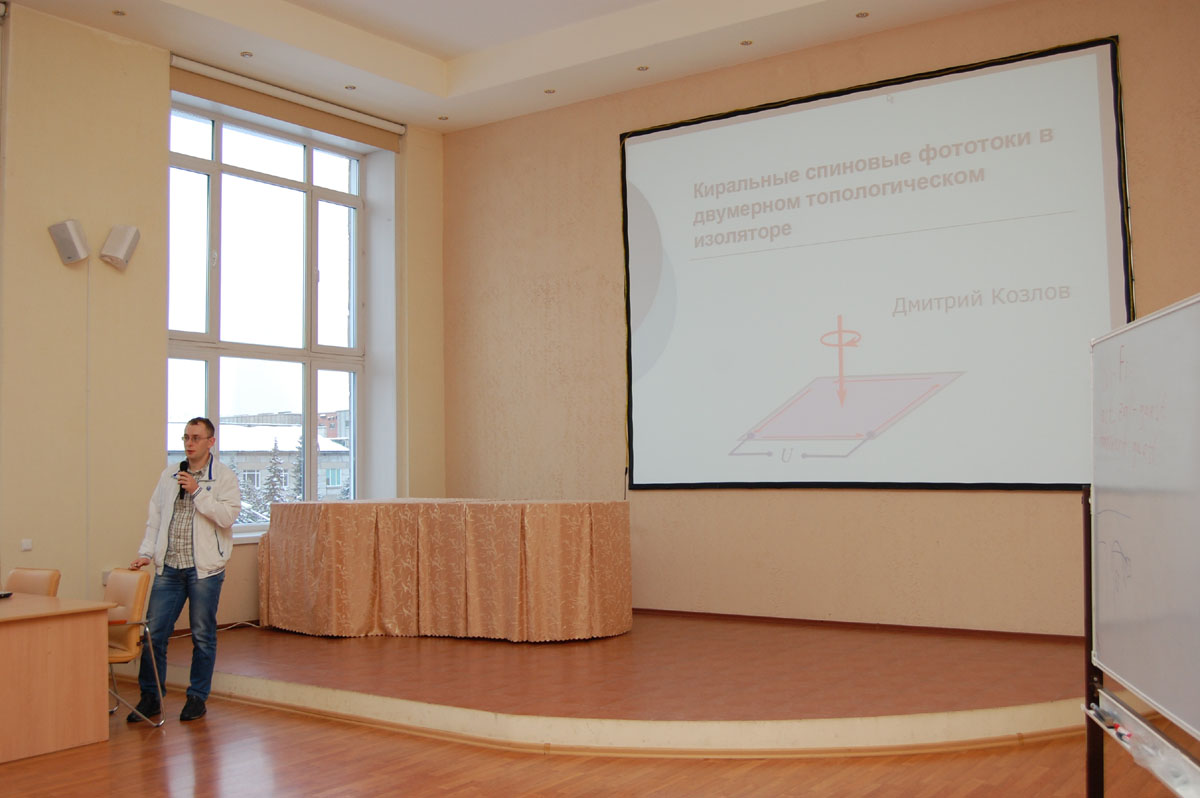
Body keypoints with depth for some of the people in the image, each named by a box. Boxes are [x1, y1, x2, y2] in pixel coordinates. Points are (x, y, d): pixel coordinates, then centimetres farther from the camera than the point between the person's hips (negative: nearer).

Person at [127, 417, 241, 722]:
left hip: (205, 568, -4)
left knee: (203, 636, 5)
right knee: (154, 632, 3)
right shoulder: (169, 475, 12)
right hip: (169, 567, 4)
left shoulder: (225, 477, -2)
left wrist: (197, 491, -16)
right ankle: (150, 697, 16)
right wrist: (146, 552, 6)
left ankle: (197, 697, 18)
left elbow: (228, 516, -14)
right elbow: (155, 516, 15)